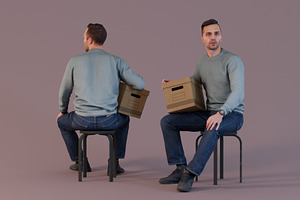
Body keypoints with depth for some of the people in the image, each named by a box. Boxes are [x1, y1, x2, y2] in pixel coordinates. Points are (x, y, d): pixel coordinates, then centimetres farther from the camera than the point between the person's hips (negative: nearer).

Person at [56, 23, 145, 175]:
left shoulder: (75, 62, 2)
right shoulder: (116, 61, 2)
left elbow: (64, 91, 12)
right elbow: (140, 85, 2)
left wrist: (63, 111, 32)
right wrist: (124, 79, 25)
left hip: (83, 121, -1)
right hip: (109, 121, 1)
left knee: (62, 121, 33)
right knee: (124, 119, 36)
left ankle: (79, 161, 34)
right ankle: (114, 162, 25)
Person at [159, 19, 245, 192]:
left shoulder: (232, 61, -13)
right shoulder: (202, 62, 10)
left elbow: (238, 92, -26)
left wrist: (220, 113, -41)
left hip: (232, 115, -7)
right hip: (209, 113, 7)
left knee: (213, 128, -42)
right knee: (167, 122, -7)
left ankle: (190, 174, -36)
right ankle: (180, 168, -12)